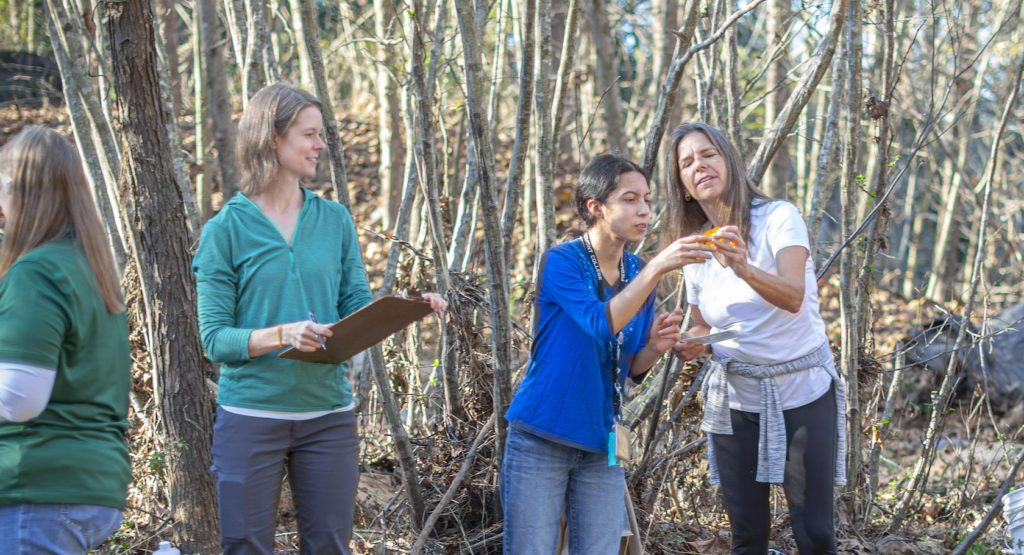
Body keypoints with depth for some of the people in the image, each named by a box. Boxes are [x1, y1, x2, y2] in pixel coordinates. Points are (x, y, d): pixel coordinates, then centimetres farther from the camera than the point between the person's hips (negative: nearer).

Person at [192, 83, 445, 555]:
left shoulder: (334, 220, 7)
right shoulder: (227, 229, -4)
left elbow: (357, 311, 6)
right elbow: (215, 338, -8)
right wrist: (281, 335, -24)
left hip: (328, 415, 3)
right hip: (251, 415, -3)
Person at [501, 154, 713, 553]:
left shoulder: (639, 273, 6)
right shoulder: (561, 261, -10)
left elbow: (630, 369, 10)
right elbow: (602, 323, -27)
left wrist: (655, 348, -11)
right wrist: (658, 268, -32)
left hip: (601, 445, 5)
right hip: (541, 440, -5)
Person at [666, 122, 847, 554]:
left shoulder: (779, 218, -9)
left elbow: (793, 297, -26)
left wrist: (743, 267, -44)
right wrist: (690, 344, -7)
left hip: (802, 389, -4)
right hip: (734, 398, 4)